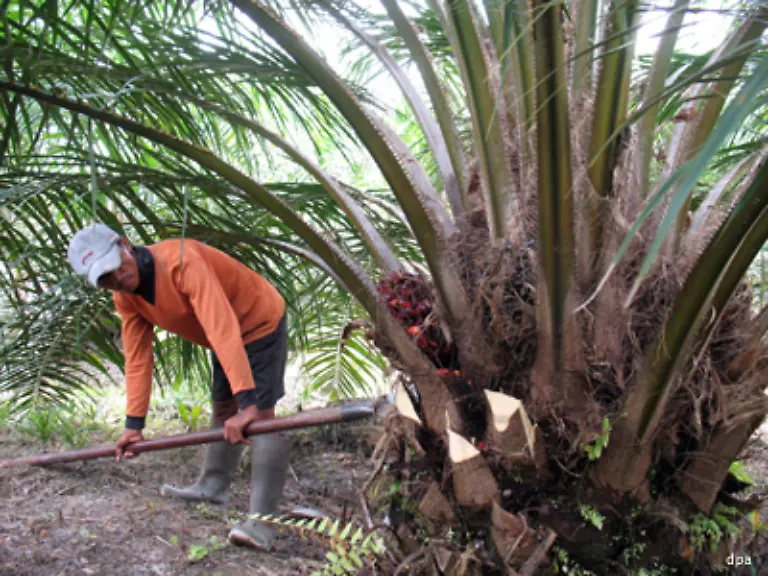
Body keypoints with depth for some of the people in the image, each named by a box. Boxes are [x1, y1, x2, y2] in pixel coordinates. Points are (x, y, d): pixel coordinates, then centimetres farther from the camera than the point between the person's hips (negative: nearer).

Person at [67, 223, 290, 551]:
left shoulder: (181, 260, -36)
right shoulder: (125, 297, -9)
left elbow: (223, 329, -44)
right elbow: (137, 359, -2)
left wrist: (247, 403, -49)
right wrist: (134, 424, -4)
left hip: (261, 322, -8)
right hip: (223, 340, 8)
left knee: (261, 415, -18)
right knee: (223, 409, 21)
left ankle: (261, 520, -21)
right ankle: (213, 486, 39)